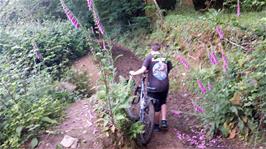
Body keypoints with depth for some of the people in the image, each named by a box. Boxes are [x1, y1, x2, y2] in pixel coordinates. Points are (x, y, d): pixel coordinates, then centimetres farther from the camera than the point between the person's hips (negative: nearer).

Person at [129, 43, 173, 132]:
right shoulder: (165, 58, 9)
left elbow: (143, 70, -12)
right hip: (165, 85, 3)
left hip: (153, 86, -3)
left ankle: (156, 125, 27)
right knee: (163, 103, 27)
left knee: (156, 106, 11)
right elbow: (169, 70, 7)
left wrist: (134, 73, 3)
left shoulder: (149, 57, -3)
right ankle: (164, 121, 17)